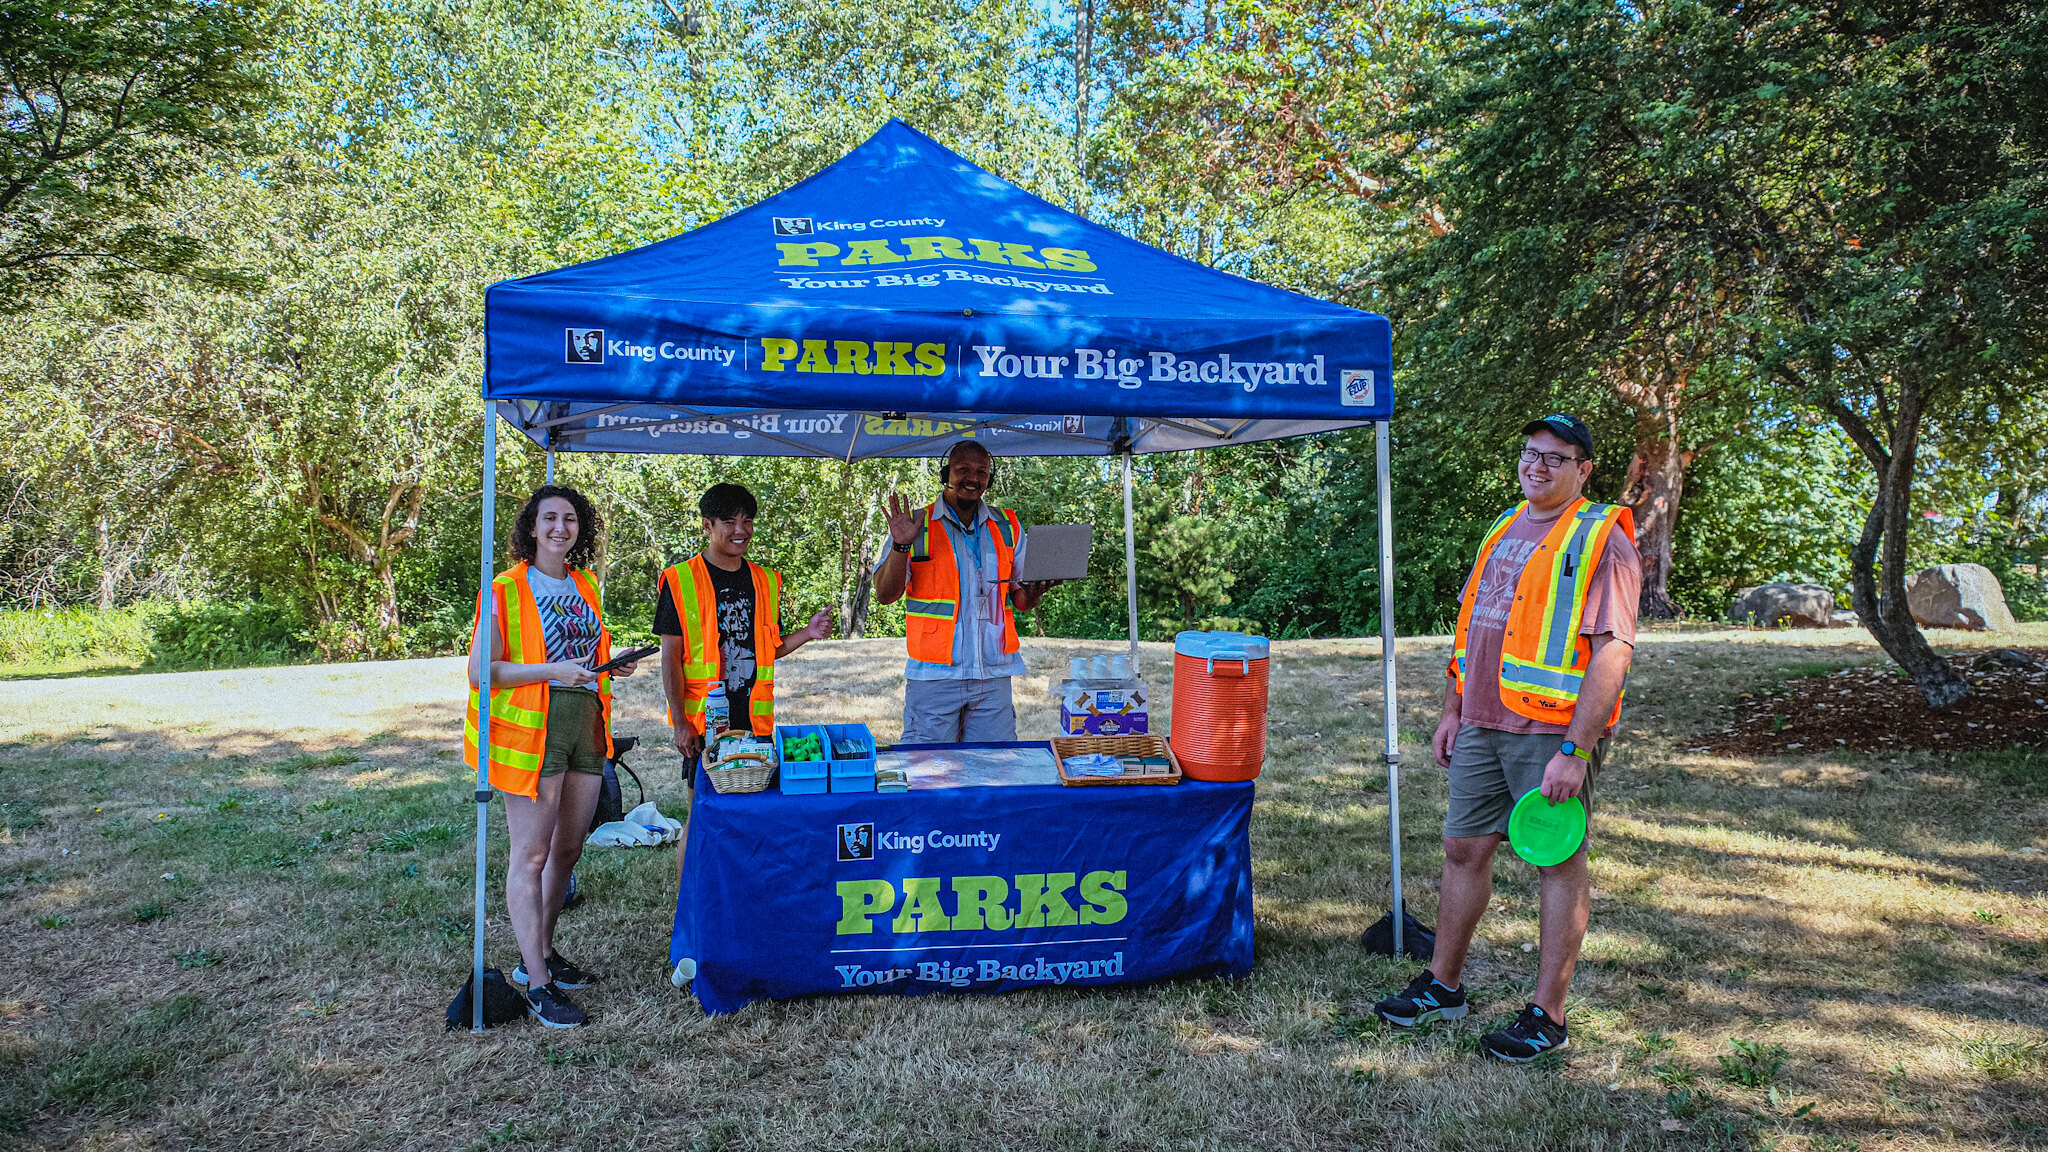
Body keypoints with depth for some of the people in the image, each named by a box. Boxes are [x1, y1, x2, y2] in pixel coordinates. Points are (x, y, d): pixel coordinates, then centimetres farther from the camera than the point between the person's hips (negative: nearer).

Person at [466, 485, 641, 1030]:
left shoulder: (584, 587, 15)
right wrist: (552, 670, -20)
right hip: (533, 729, -7)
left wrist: (611, 667, 7)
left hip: (587, 724, 7)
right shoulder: (506, 589, -6)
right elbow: (480, 671, -11)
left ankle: (540, 954, 29)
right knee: (531, 855, -3)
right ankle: (537, 985, 2)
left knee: (567, 849, 14)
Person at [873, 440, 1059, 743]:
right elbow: (885, 594, -3)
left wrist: (1035, 590, -8)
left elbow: (1021, 601, 15)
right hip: (934, 675, -3)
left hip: (993, 677, 3)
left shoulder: (1007, 527, 11)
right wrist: (900, 546, -17)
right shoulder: (916, 526, 1)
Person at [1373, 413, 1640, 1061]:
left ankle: (1547, 1016, 14)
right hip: (1483, 727, 7)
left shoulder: (1601, 541, -10)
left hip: (1552, 733, -7)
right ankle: (1441, 985, 26)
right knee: (1463, 849, 12)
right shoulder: (1504, 530, 14)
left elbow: (1613, 653, -17)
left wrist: (1575, 749, -22)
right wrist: (1453, 712, 16)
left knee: (1559, 864, 3)